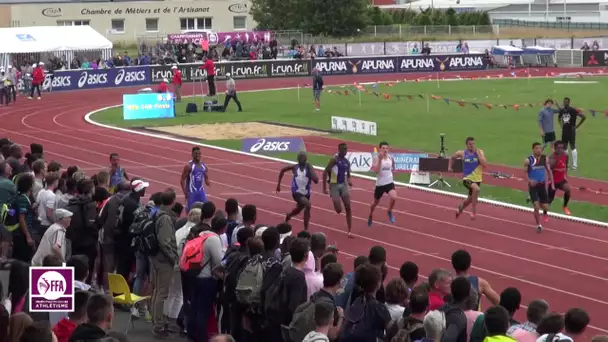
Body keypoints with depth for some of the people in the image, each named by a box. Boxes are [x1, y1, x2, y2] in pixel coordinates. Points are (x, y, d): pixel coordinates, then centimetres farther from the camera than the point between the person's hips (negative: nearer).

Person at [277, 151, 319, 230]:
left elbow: (316, 180, -21)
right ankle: (306, 229, -18)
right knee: (308, 205, -28)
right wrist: (278, 184, 13)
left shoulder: (309, 168, -9)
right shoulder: (294, 167, -8)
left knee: (298, 210, 24)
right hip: (297, 193, -3)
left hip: (306, 193, 3)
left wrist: (310, 169, -24)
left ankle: (288, 216, 61)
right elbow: (283, 170, 11)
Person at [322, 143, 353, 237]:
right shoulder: (334, 159, -12)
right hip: (334, 185, -5)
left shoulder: (347, 162, 7)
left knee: (348, 208, -3)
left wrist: (349, 181, -5)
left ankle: (350, 231, 1)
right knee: (338, 210, -9)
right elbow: (325, 172, -14)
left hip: (343, 185, 5)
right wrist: (324, 188, -17)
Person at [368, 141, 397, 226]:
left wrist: (390, 172, 9)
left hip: (389, 183, 2)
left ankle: (390, 212, 5)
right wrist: (380, 159, -35)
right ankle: (370, 217, 45)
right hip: (380, 184, -2)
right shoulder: (377, 158, -13)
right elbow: (376, 170, -29)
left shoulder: (391, 158, 0)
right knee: (376, 202, 16)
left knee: (394, 198, -25)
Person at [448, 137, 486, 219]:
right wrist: (449, 167, 6)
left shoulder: (480, 152, -4)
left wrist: (477, 153, -18)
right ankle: (474, 210, -22)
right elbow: (452, 158, 16)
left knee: (469, 200, 18)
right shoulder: (461, 153, -5)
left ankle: (460, 208, 52)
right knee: (476, 189, -36)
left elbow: (484, 165, -18)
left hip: (477, 179, 3)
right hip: (467, 178, -3)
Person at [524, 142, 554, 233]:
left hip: (542, 185, 3)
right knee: (536, 206, -12)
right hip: (533, 186, -3)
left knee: (545, 206, 4)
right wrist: (529, 180, -25)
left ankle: (545, 213, 43)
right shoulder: (528, 160, -13)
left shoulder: (545, 159, -4)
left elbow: (549, 171, 7)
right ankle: (538, 225, 5)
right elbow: (525, 172, -6)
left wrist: (552, 183, 4)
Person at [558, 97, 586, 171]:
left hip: (571, 131, -6)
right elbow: (559, 118, 29)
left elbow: (584, 117, -13)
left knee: (573, 147, -4)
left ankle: (575, 165, 0)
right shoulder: (561, 111, 5)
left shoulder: (573, 110, -13)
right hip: (564, 131, 6)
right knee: (564, 147, 10)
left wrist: (577, 126, -9)